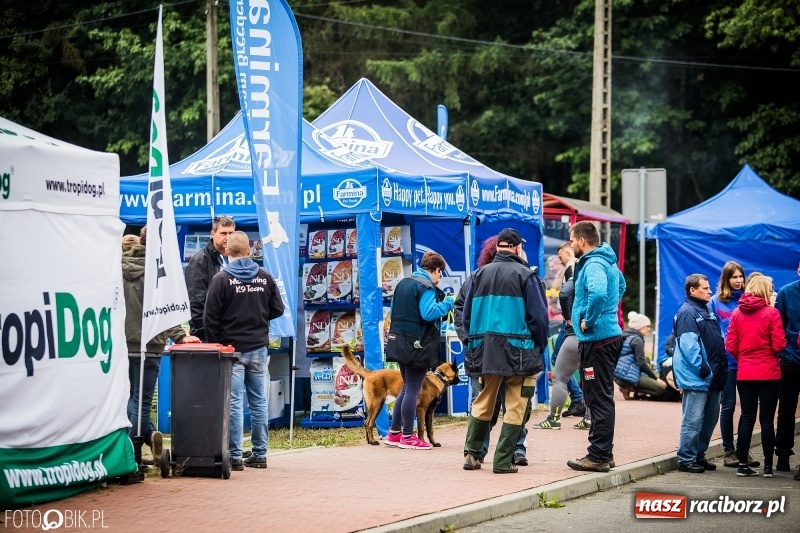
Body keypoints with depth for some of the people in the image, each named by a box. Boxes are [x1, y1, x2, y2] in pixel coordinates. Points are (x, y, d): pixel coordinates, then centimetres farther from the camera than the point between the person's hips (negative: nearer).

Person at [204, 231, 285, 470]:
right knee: (259, 401, 10)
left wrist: (215, 346, 3)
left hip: (232, 348, -4)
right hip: (259, 349, 4)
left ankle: (235, 456, -3)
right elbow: (277, 309, 8)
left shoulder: (222, 279, -9)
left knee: (234, 403, -2)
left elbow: (211, 318, -10)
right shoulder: (265, 277, 2)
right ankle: (259, 454, 14)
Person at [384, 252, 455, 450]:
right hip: (418, 344, -9)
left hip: (400, 342, 9)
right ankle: (407, 437, 0)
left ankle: (394, 433, 18)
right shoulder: (426, 286, -13)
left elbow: (393, 310, 19)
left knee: (407, 388, 17)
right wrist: (447, 303, -11)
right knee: (412, 390, -3)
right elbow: (429, 313, -23)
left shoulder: (403, 283, 14)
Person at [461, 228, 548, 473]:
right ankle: (503, 461, -1)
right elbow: (538, 316, -8)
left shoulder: (480, 274, 9)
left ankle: (471, 453, 16)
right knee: (515, 407, 2)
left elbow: (467, 315, 11)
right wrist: (540, 347, 5)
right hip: (518, 352, -5)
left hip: (485, 351, 5)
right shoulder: (526, 276, -6)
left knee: (483, 402, 18)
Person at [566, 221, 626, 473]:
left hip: (597, 339, -11)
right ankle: (603, 451, 22)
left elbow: (598, 293, -37)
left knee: (598, 398, -7)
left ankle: (598, 456, -5)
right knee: (600, 397, 16)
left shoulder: (593, 265, -17)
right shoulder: (608, 262, 16)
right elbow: (620, 287, 36)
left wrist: (588, 321, -22)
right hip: (608, 334, 11)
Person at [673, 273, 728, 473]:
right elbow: (688, 345, -19)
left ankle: (699, 455, 24)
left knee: (710, 418, 15)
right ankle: (686, 459, -2)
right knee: (693, 420, -7)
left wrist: (721, 368, 13)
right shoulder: (687, 313, -11)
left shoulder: (707, 311, 19)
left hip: (713, 378, 10)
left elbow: (719, 341, 24)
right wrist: (703, 370, -20)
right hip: (696, 378, -10)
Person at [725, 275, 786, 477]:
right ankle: (768, 466, 5)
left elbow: (730, 345, 1)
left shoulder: (737, 313, 2)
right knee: (767, 420, 2)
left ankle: (743, 464, 7)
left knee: (746, 418, 8)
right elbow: (779, 345, -12)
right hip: (769, 373, -3)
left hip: (744, 374, 3)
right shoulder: (771, 313, -9)